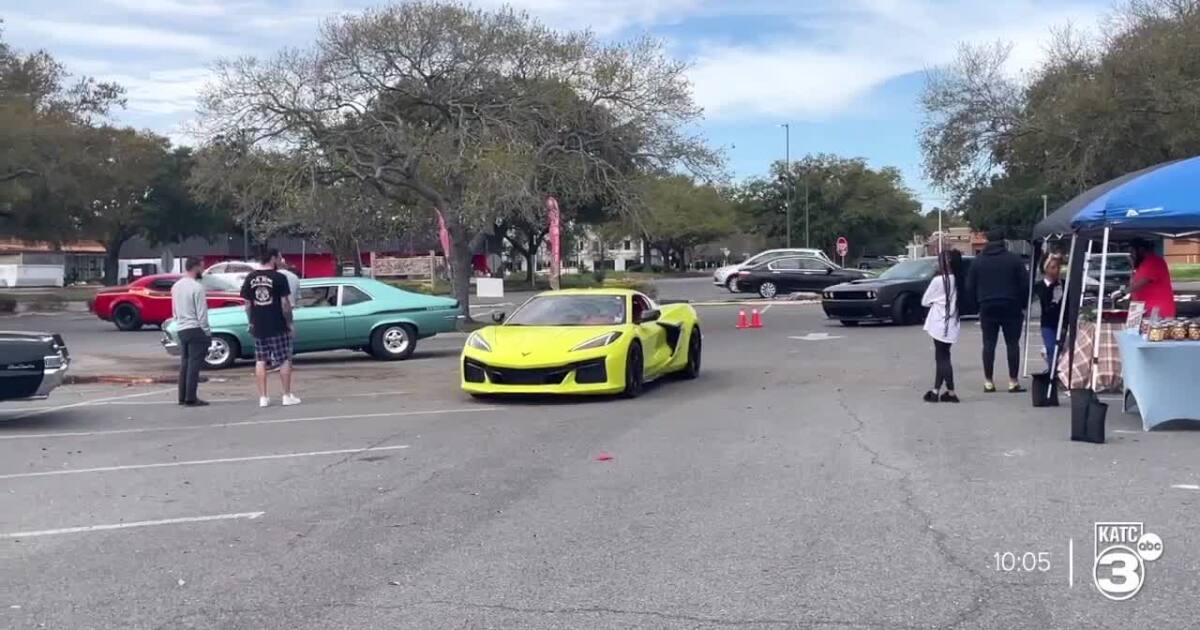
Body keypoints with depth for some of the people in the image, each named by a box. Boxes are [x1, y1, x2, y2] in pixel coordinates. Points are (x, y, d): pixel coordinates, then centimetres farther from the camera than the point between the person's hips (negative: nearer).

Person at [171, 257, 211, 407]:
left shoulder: (176, 287, 10)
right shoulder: (197, 287, -15)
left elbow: (174, 310, 16)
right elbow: (201, 313, -15)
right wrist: (207, 331, -8)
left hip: (181, 329, 8)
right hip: (195, 329, -8)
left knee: (184, 363, 13)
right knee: (194, 364, -6)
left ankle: (182, 397, 14)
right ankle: (191, 398, -7)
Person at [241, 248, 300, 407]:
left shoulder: (250, 278, 6)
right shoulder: (279, 278, -9)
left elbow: (247, 304, 8)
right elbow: (285, 303, -11)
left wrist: (251, 323, 17)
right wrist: (289, 322, -2)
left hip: (258, 327, 5)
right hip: (277, 327, -5)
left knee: (260, 361, 7)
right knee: (284, 360, 4)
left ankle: (263, 398, 7)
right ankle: (287, 396, 5)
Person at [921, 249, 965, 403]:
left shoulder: (938, 280, -14)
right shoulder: (958, 281, 3)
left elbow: (925, 301, -5)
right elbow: (958, 300, 9)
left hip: (940, 325, -6)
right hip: (951, 325, 6)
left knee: (942, 358, -2)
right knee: (941, 357, 13)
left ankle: (950, 392, -5)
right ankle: (936, 390, 18)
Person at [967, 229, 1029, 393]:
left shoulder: (978, 261, 4)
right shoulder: (1014, 259, -2)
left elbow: (970, 287, 2)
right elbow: (1024, 284, -5)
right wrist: (1022, 305, 5)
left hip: (987, 308, 2)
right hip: (1011, 307, -2)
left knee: (989, 344, 5)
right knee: (1012, 343, 3)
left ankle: (988, 382, 4)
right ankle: (1013, 381, 1)